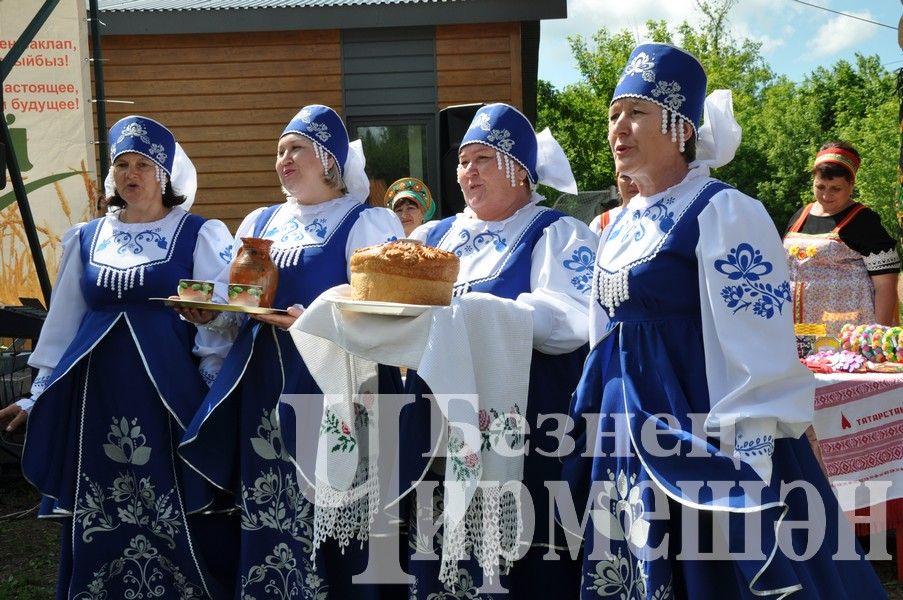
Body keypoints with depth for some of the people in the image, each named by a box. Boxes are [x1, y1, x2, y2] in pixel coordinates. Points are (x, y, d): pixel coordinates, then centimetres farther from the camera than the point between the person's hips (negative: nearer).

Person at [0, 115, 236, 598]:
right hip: (97, 397, 4)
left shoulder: (199, 236, 0)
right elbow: (61, 325, 16)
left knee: (177, 524, -1)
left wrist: (213, 400, -8)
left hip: (171, 396, -4)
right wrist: (39, 396, 14)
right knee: (99, 528, 8)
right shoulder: (85, 240, 12)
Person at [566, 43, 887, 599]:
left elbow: (758, 354, -16)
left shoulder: (723, 212, -12)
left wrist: (745, 467, -18)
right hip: (629, 440, 8)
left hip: (696, 437, -7)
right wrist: (596, 440, 19)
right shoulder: (620, 227, 12)